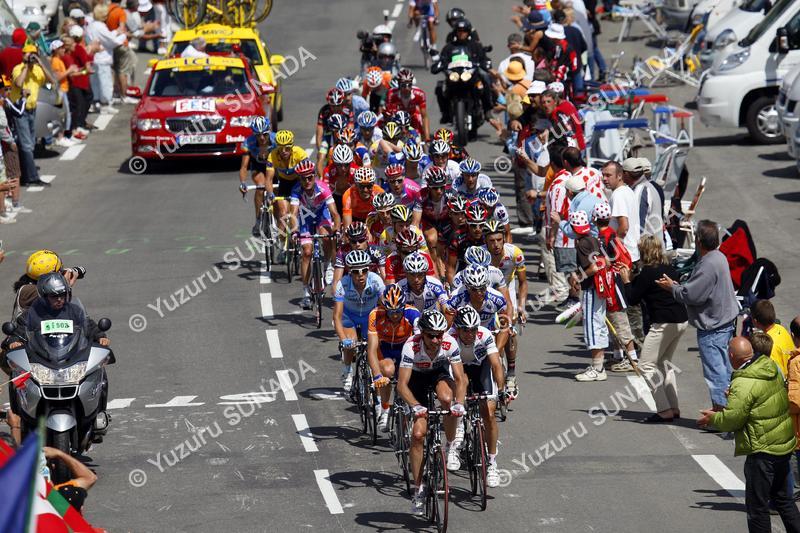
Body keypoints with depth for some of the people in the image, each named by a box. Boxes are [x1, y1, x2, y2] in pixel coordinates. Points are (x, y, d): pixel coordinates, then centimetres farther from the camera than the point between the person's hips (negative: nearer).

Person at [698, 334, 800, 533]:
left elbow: (732, 419, -17)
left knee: (756, 505, 2)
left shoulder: (743, 384, -22)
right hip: (784, 444, 9)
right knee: (782, 497, 23)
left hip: (763, 451, -9)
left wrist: (712, 419, 3)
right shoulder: (772, 369, 4)